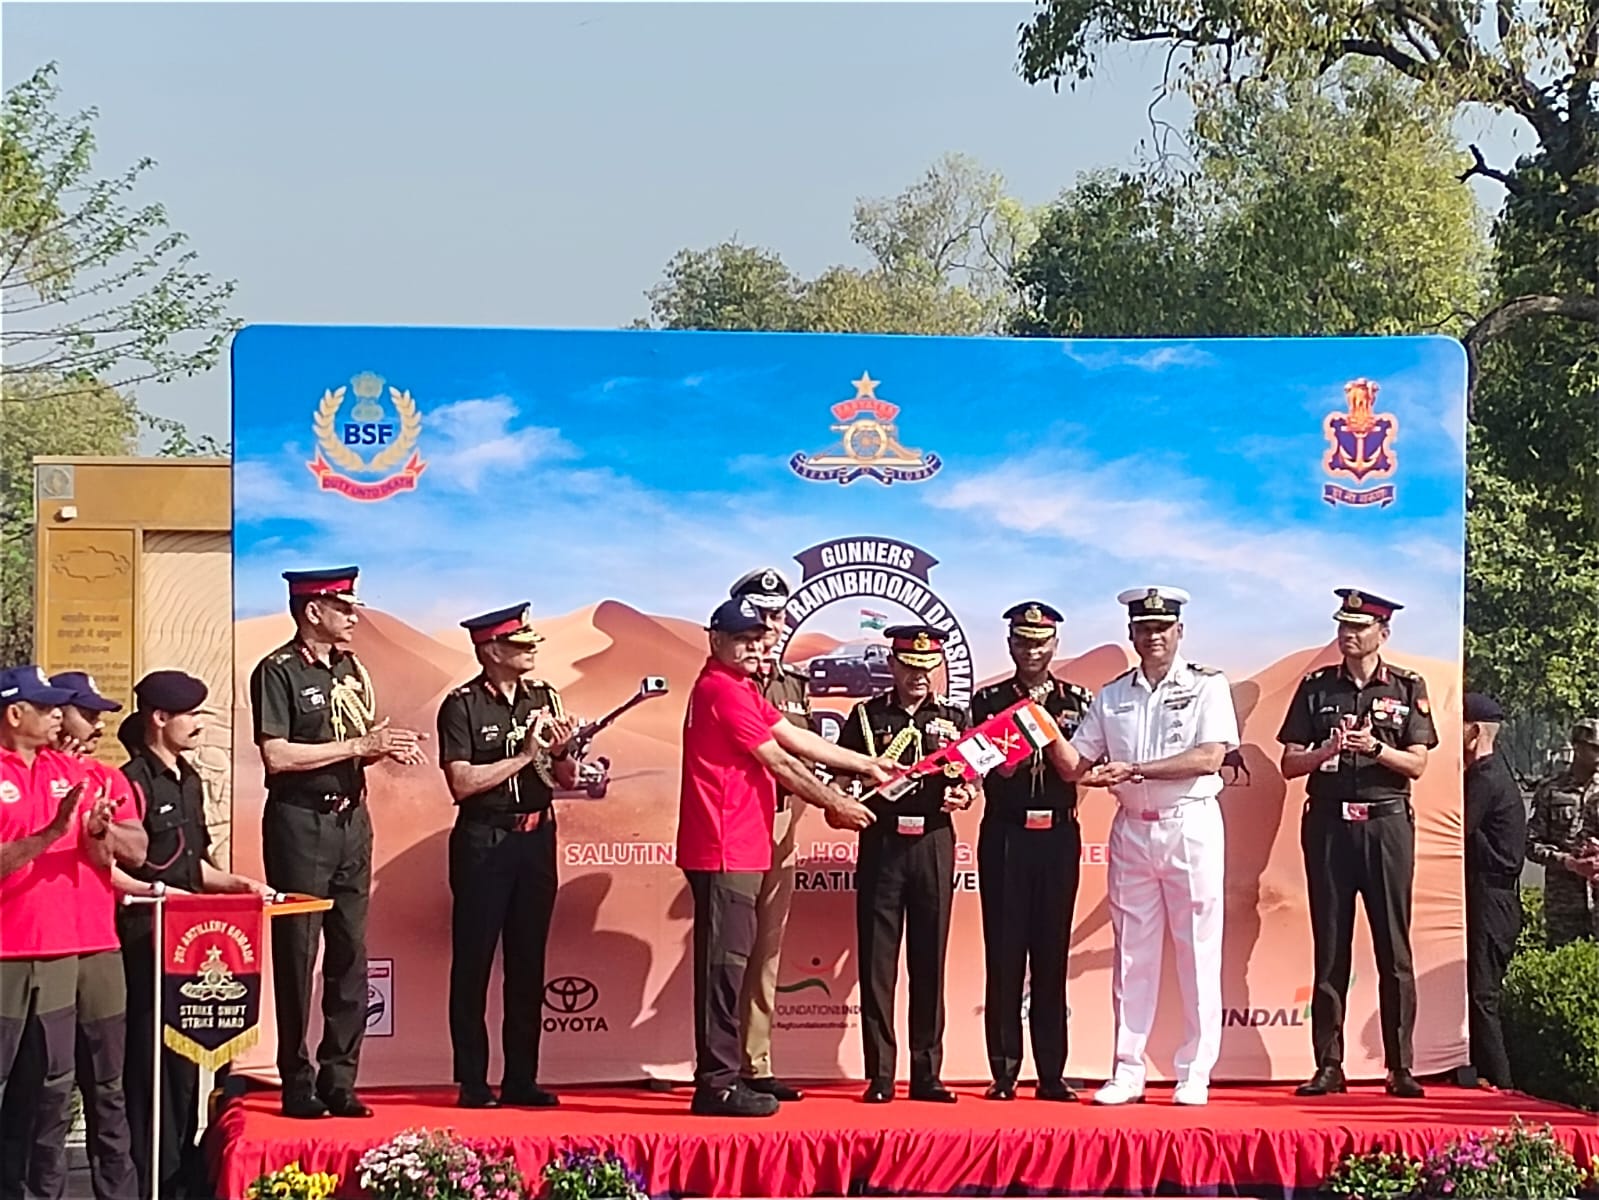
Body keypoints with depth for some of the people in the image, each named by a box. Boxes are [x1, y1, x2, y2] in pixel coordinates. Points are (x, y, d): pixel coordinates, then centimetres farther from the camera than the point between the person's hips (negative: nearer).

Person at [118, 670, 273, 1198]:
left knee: (185, 1056, 13)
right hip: (145, 940, -9)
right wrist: (155, 891, -24)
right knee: (150, 1058, -7)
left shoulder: (189, 781, 16)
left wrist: (239, 884, 12)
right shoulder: (134, 782, -13)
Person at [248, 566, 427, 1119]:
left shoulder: (351, 669, 13)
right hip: (300, 821, -7)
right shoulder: (278, 672, -10)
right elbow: (277, 755, -18)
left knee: (350, 952, 8)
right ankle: (298, 1084, 5)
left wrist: (385, 746, -3)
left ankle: (339, 1079, 14)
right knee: (297, 954, -1)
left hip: (351, 819, 7)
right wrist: (357, 747, -15)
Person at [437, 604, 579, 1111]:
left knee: (528, 964, 8)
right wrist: (525, 756, -15)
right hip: (483, 841, -5)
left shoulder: (544, 697, 9)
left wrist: (560, 753, -9)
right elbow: (462, 783, -15)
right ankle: (473, 1082, 4)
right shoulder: (463, 706, -7)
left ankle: (521, 1079, 14)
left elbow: (566, 780, 12)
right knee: (473, 963, 0)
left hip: (536, 837, 5)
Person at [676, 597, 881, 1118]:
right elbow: (780, 762, -10)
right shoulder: (722, 689, -12)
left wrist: (866, 765, 19)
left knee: (729, 962, 12)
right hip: (726, 851, -11)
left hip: (740, 849, 11)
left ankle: (720, 1078, 16)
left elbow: (796, 739, 21)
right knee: (726, 962, -9)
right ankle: (718, 1084, -8)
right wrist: (836, 804, -1)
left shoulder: (741, 688, 20)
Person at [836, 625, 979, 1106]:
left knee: (929, 960, 3)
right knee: (877, 961, -2)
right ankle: (879, 1075, 2)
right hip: (881, 843, -1)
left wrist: (964, 795, -9)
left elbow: (971, 778, 12)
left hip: (933, 844, 1)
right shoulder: (867, 715, 8)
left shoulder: (954, 718, 13)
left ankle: (927, 1074, 8)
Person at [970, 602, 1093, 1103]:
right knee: (1004, 953, -2)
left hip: (1058, 835, 1)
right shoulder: (989, 701, 5)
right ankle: (1004, 1072, 2)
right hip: (1005, 835, -1)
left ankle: (1052, 1074, 6)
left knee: (1052, 954, 3)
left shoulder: (1077, 701, 9)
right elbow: (986, 768, -5)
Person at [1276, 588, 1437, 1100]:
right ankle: (1328, 1065, 5)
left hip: (1387, 823, -1)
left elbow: (1417, 764, 0)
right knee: (1330, 948, 2)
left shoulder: (1407, 688, 6)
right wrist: (1328, 750, -12)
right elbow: (1289, 764, 6)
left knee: (1394, 948, -2)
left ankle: (1400, 1066, 1)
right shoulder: (1316, 687, 9)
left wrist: (1376, 748, -16)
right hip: (1329, 822, 1)